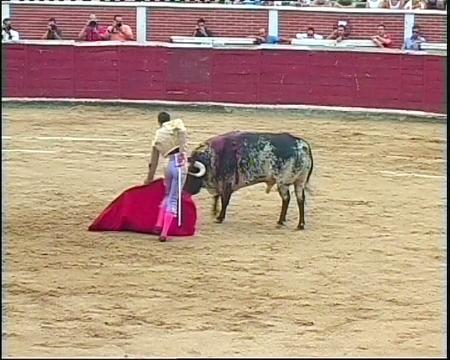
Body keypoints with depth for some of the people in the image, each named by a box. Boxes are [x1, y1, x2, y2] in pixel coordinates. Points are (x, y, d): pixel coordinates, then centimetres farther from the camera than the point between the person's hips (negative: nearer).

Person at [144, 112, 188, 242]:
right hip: (180, 164, -4)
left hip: (169, 166, 4)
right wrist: (183, 151, -18)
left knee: (168, 196, 28)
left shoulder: (158, 135, 16)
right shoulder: (176, 124, 7)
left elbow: (154, 160, 21)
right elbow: (182, 130, -21)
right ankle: (164, 233, -5)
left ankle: (159, 225, 24)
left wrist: (150, 178, 32)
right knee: (173, 199, -1)